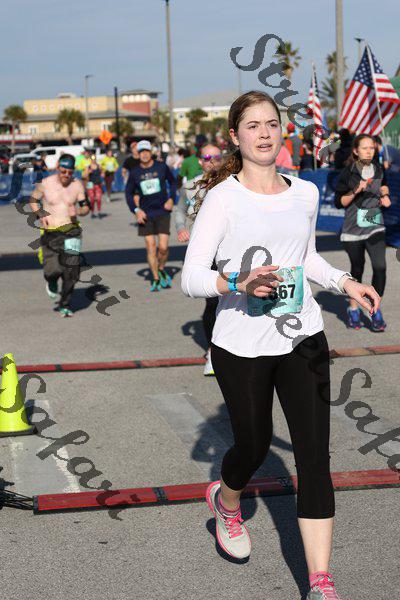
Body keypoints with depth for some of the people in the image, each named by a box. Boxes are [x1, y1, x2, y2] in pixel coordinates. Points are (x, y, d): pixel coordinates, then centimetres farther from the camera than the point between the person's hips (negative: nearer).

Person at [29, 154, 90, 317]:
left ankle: (65, 304, 13)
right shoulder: (45, 184, -5)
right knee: (53, 270, -12)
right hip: (50, 232, -1)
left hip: (71, 230, 1)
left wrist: (78, 211, -14)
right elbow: (33, 200, 10)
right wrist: (41, 214, -8)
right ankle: (51, 282, 28)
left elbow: (85, 207, 9)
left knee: (72, 270, -6)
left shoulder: (77, 185, -1)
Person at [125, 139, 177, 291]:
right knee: (150, 247, -1)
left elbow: (173, 182, 14)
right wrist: (136, 210, -4)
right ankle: (156, 279, 12)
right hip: (145, 214, 1)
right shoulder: (135, 172, 1)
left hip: (163, 212, -1)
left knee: (163, 247, -9)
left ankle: (161, 269, 21)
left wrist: (171, 199, 0)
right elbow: (128, 192, 9)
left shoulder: (162, 167, -1)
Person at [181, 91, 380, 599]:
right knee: (253, 446, 10)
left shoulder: (306, 193, 7)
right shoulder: (222, 197, -9)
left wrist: (345, 283, 8)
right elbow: (191, 278, -13)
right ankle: (226, 502, 48)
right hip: (241, 346, -4)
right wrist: (241, 282, -30)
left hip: (303, 339, 4)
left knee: (314, 452, -4)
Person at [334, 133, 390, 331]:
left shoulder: (378, 170, 5)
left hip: (376, 228, 2)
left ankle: (376, 310, -4)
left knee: (380, 267, -14)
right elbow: (339, 202, -8)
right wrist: (356, 191, -21)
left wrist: (385, 195, 6)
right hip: (353, 229, -2)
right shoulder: (348, 173, -8)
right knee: (357, 270, 10)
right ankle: (353, 309, 30)